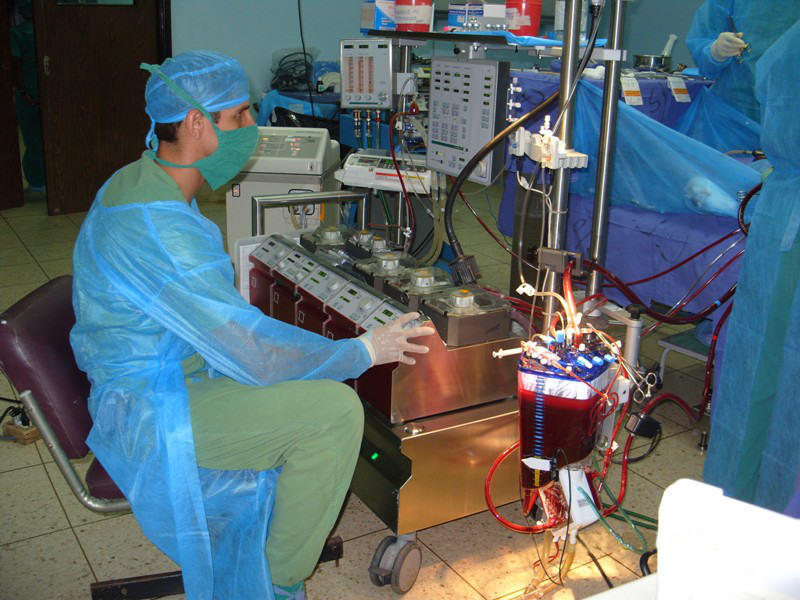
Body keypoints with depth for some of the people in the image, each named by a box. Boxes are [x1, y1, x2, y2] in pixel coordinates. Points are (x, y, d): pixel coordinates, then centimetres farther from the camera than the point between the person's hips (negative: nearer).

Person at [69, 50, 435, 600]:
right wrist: (364, 351, -16)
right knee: (334, 410, -20)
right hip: (149, 414, -10)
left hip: (152, 375, 10)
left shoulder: (137, 182, 5)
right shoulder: (158, 226, -30)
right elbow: (253, 352, -29)